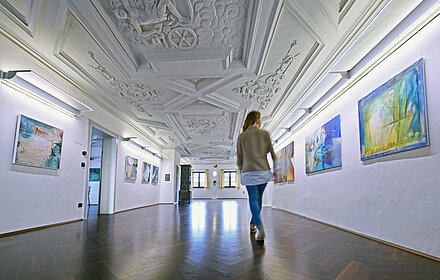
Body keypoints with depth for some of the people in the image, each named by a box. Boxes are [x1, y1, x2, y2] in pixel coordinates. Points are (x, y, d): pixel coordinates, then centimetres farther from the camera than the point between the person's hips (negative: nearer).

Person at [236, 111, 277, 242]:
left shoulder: (241, 137, 5)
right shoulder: (265, 134, 3)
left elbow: (239, 159, 7)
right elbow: (272, 154, 3)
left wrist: (241, 172, 18)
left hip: (248, 172, -1)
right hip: (263, 171, 1)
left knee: (253, 199, 0)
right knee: (258, 198, 16)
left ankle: (261, 229, -15)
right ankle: (253, 224, 29)